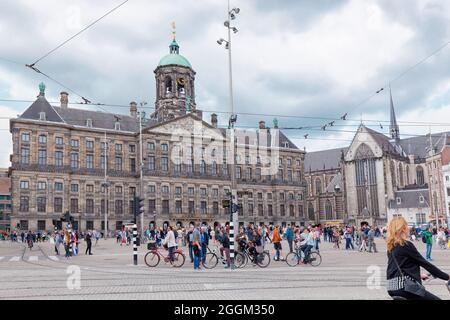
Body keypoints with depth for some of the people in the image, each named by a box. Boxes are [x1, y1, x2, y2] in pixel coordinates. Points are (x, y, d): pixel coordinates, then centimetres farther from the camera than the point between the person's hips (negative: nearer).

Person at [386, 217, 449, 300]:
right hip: (404, 287, -9)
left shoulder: (391, 247, 13)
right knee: (437, 299, -3)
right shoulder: (406, 245, -11)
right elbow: (425, 263, -9)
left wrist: (418, 275, 36)